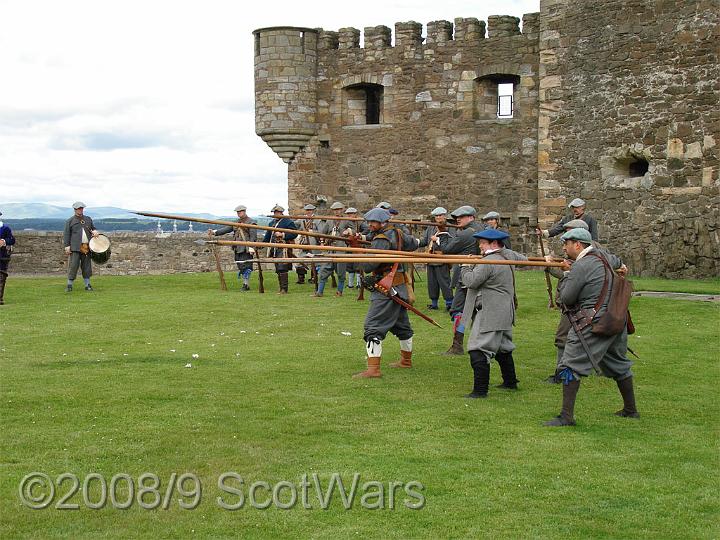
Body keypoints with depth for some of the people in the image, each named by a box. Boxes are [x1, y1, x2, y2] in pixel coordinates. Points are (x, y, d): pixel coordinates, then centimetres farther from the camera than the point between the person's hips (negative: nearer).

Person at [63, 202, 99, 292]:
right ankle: (69, 285, 0)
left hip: (87, 247, 4)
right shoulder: (70, 221, 5)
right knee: (73, 266, -7)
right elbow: (66, 234, 1)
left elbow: (93, 228, 28)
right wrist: (67, 246, -9)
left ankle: (87, 285, 13)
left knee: (87, 266, 6)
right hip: (76, 247, -4)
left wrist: (94, 231, 3)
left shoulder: (88, 219, 18)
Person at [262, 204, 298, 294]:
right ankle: (281, 289, 12)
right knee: (278, 270, 7)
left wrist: (282, 235, -17)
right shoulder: (272, 223, 20)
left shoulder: (288, 222, -3)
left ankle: (284, 289, -12)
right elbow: (267, 236, 26)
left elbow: (294, 234, -10)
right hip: (274, 249, 8)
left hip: (283, 249, -8)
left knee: (282, 269, -14)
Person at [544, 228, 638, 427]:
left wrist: (566, 274, 3)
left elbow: (566, 298, -10)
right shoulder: (602, 256, 10)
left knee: (571, 366, -6)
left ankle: (567, 416, -11)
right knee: (618, 365, 22)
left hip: (592, 324, -9)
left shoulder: (581, 266, -16)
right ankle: (630, 410, 33)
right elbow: (615, 261, 34)